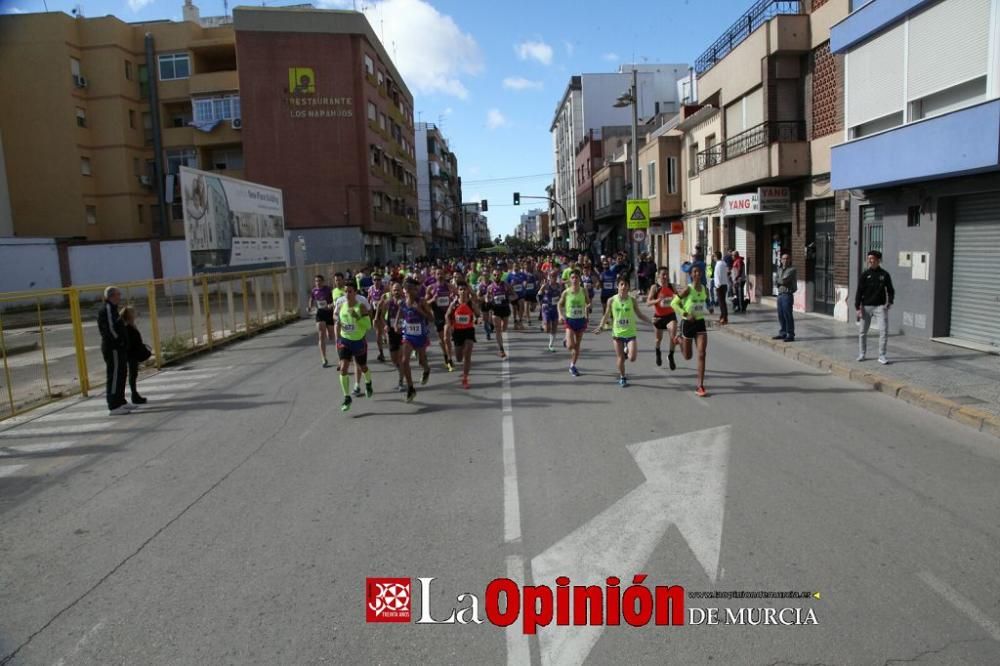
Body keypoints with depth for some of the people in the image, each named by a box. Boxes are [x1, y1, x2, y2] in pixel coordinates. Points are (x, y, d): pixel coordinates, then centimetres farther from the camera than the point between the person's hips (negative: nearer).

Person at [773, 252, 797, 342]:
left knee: (788, 315, -6)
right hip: (780, 294, 7)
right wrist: (780, 281, -9)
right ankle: (782, 333, 21)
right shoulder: (780, 269, 15)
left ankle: (790, 335, -2)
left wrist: (778, 280, 1)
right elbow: (776, 281, 8)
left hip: (787, 295, -7)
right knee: (781, 315, 11)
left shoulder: (792, 270, -8)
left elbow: (783, 280, -17)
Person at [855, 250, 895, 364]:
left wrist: (890, 302, -7)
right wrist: (857, 307, -6)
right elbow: (859, 292, 0)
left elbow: (890, 290, 9)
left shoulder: (884, 274, 2)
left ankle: (882, 356, 0)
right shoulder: (865, 275, 1)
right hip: (866, 306, 1)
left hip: (880, 306, -1)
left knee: (884, 331, -8)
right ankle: (861, 354, 22)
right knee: (862, 331, 7)